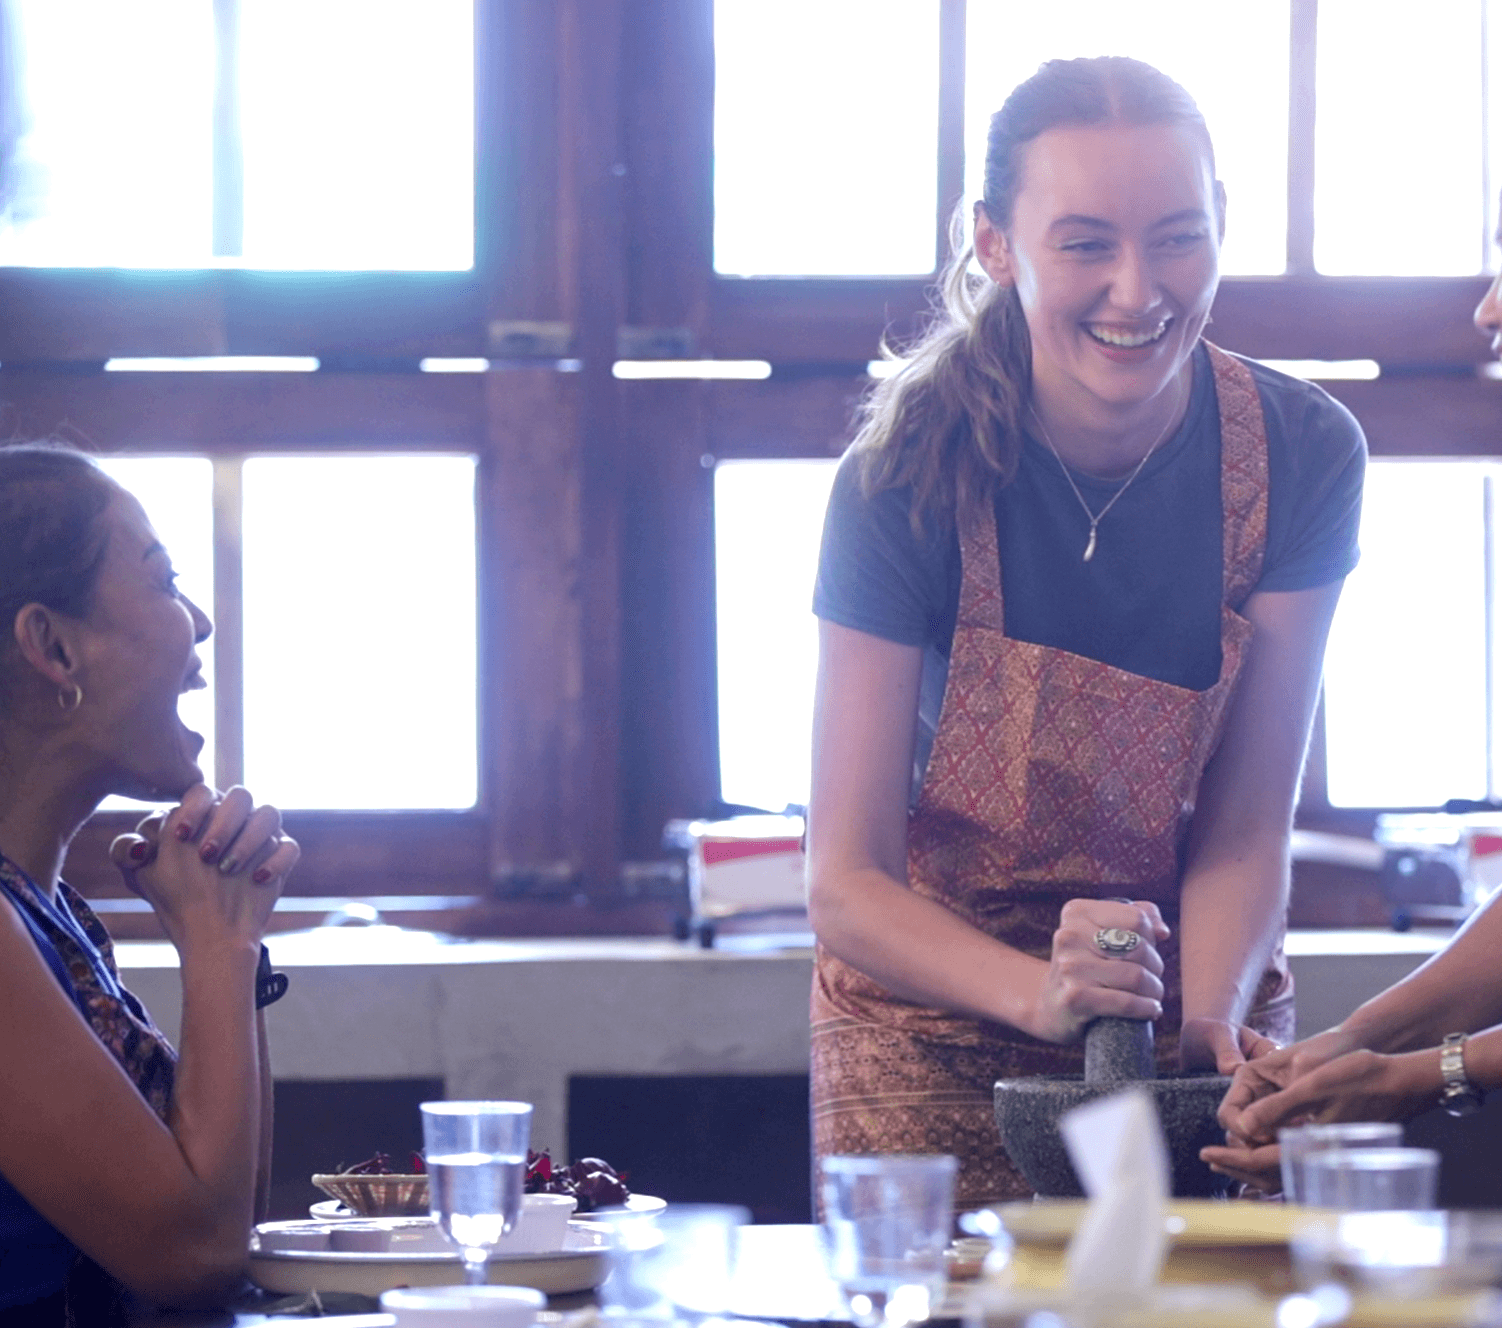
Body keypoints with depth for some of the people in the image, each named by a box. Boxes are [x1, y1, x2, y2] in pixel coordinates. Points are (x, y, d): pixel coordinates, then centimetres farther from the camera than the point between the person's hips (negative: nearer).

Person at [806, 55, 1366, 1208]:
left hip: (1199, 985, 2)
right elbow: (847, 883, -19)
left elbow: (1244, 830, -11)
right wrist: (1043, 994, -36)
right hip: (939, 1019, -2)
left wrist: (1209, 1027, -30)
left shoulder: (1301, 456, -12)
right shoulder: (908, 482, -19)